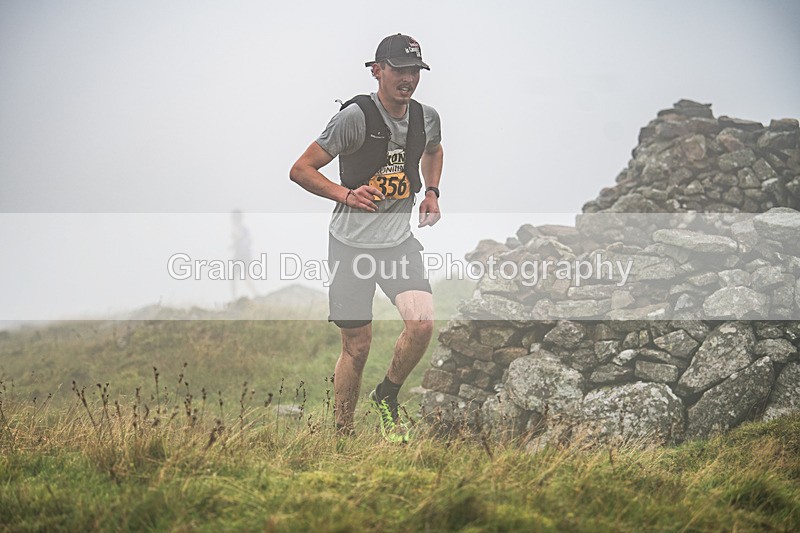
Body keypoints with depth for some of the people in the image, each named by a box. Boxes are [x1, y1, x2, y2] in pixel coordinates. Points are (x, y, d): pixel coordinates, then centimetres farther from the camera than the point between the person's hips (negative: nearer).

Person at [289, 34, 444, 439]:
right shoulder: (356, 116, -14)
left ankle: (387, 396, 9)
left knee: (422, 323, -18)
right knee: (357, 347, 0)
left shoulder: (427, 117, 3)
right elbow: (300, 170, -10)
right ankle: (342, 435, 19)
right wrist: (346, 195, -23)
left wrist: (431, 192, 13)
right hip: (352, 243, -4)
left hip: (400, 240, 4)